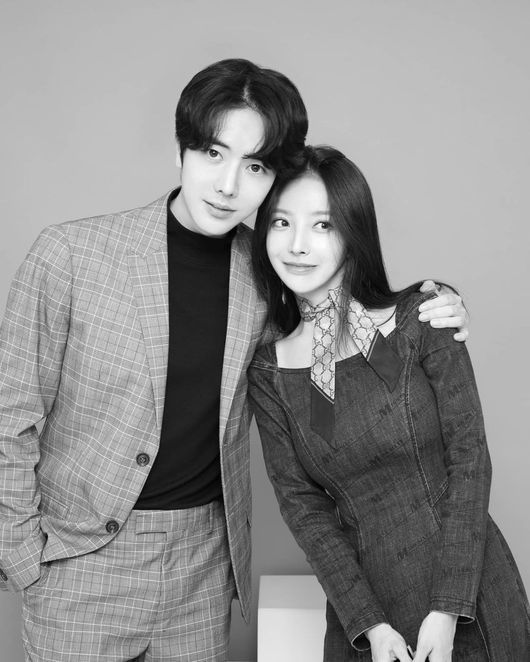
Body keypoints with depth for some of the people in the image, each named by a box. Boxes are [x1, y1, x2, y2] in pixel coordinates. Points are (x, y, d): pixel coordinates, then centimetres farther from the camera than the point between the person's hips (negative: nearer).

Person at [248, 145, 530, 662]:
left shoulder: (420, 321, -11)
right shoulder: (267, 371, -3)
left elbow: (469, 459, -10)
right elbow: (300, 502, -2)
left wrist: (448, 609, -14)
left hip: (469, 599, -1)